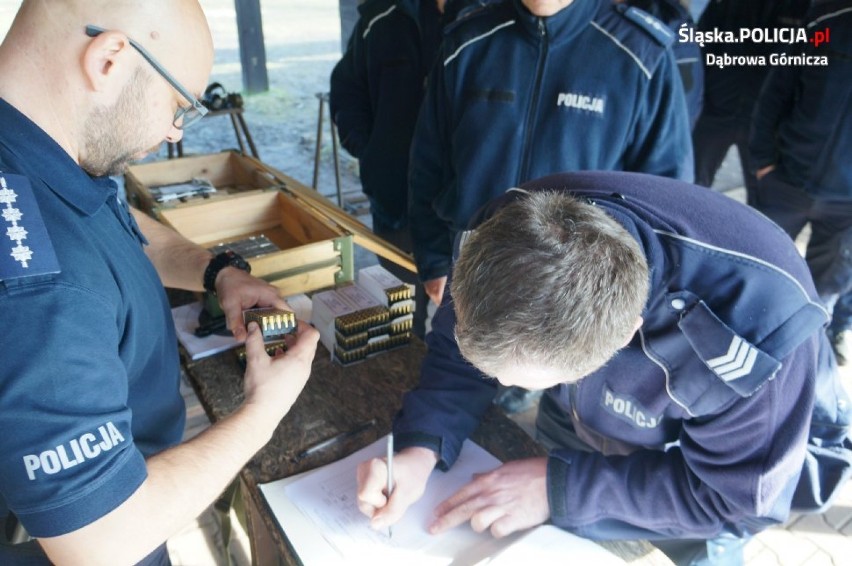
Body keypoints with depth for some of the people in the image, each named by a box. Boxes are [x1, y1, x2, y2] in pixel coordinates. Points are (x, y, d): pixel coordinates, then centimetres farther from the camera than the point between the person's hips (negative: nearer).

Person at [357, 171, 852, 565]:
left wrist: (561, 487, -33)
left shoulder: (753, 330, -43)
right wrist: (421, 447, -33)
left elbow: (737, 493, -27)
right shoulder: (510, 229, -32)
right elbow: (461, 350, -16)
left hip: (744, 454, -3)